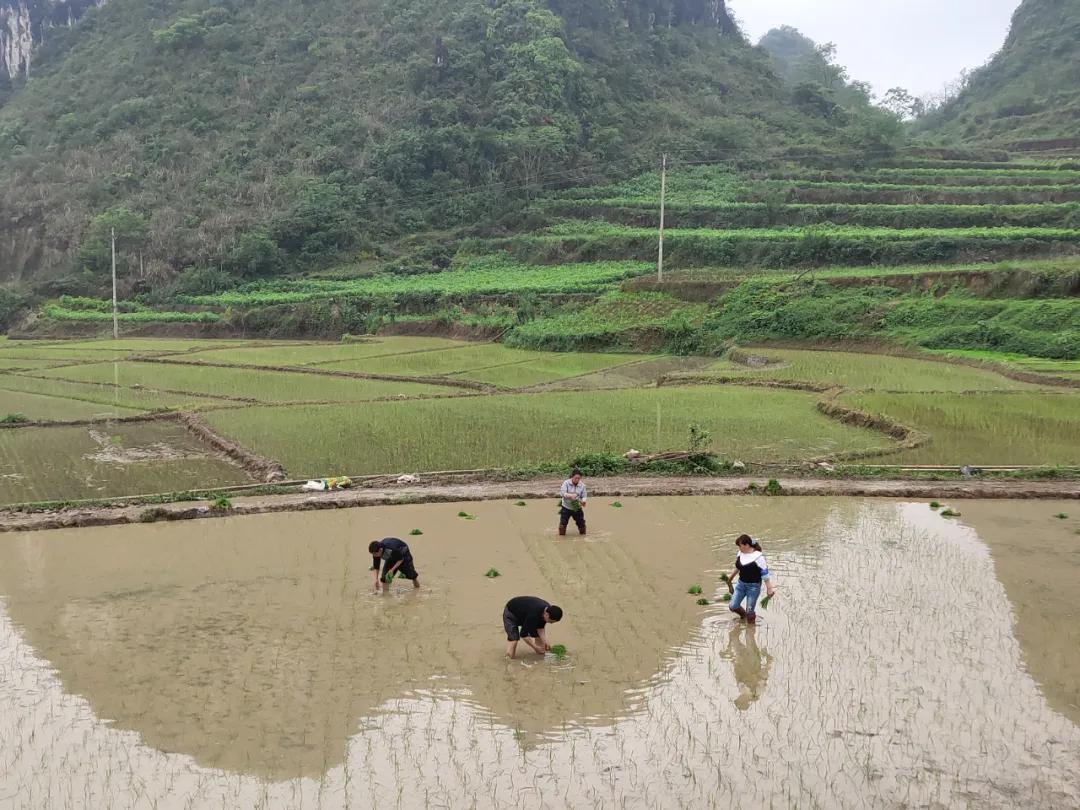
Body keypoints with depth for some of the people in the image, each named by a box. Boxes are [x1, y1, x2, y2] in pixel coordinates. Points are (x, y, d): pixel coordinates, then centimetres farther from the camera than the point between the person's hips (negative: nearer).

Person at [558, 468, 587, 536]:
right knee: (563, 523, -4)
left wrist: (583, 501, -26)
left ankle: (582, 533, 31)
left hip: (577, 508, 2)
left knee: (581, 522, 8)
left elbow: (584, 496, -2)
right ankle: (561, 535, 14)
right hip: (566, 508, -2)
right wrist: (570, 495, -38)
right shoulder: (566, 483, -11)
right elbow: (562, 492, -20)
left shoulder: (582, 485, -4)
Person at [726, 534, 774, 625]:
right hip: (741, 584, 6)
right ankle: (743, 614, 36)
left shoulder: (758, 557, -19)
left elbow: (765, 574, -17)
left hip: (753, 586, -6)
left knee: (749, 611, 0)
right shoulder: (740, 554, 0)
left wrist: (769, 589, -19)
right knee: (733, 606, 5)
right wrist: (731, 577, 31)